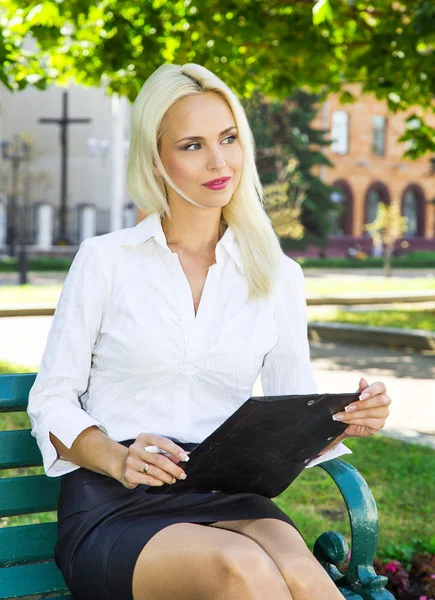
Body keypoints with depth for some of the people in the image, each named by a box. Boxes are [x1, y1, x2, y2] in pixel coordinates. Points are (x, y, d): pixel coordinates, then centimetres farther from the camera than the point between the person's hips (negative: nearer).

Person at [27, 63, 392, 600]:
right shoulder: (105, 259, 4)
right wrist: (118, 460, -15)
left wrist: (346, 421, -9)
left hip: (229, 500, 3)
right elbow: (51, 401, 5)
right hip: (113, 508, -2)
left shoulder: (278, 276, 13)